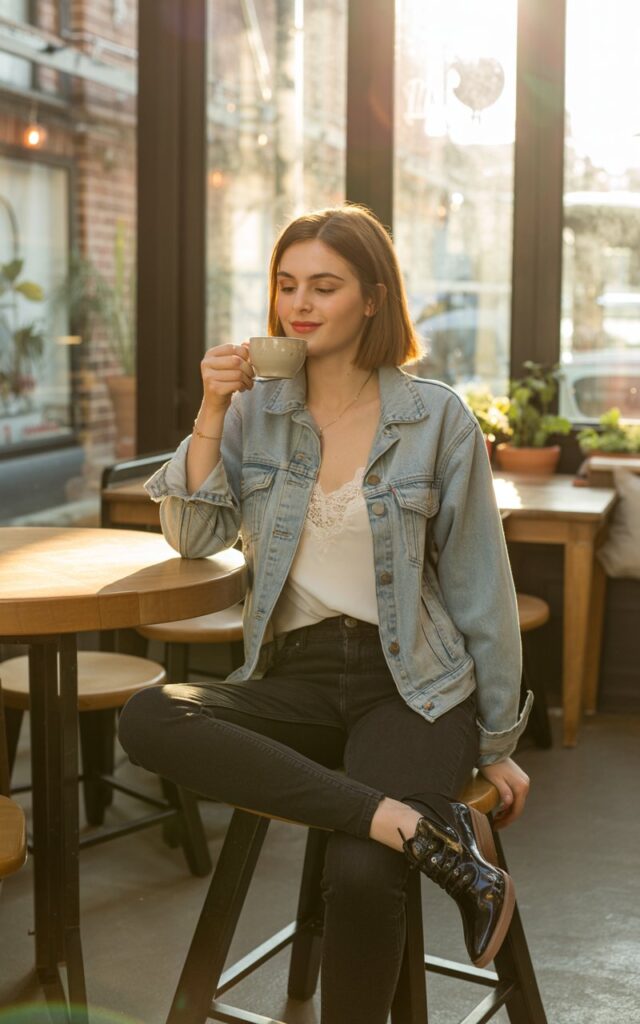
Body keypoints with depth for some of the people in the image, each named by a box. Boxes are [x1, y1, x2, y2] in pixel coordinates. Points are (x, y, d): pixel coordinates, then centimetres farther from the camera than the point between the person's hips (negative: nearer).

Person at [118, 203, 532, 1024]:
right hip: (296, 677, 4)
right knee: (149, 719, -28)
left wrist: (498, 745, 4)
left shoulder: (438, 419, -2)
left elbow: (480, 587, 2)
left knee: (359, 877, -31)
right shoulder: (256, 409, 7)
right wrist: (211, 415, -10)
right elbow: (193, 536, 2)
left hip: (411, 685, -3)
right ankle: (420, 825, -27)